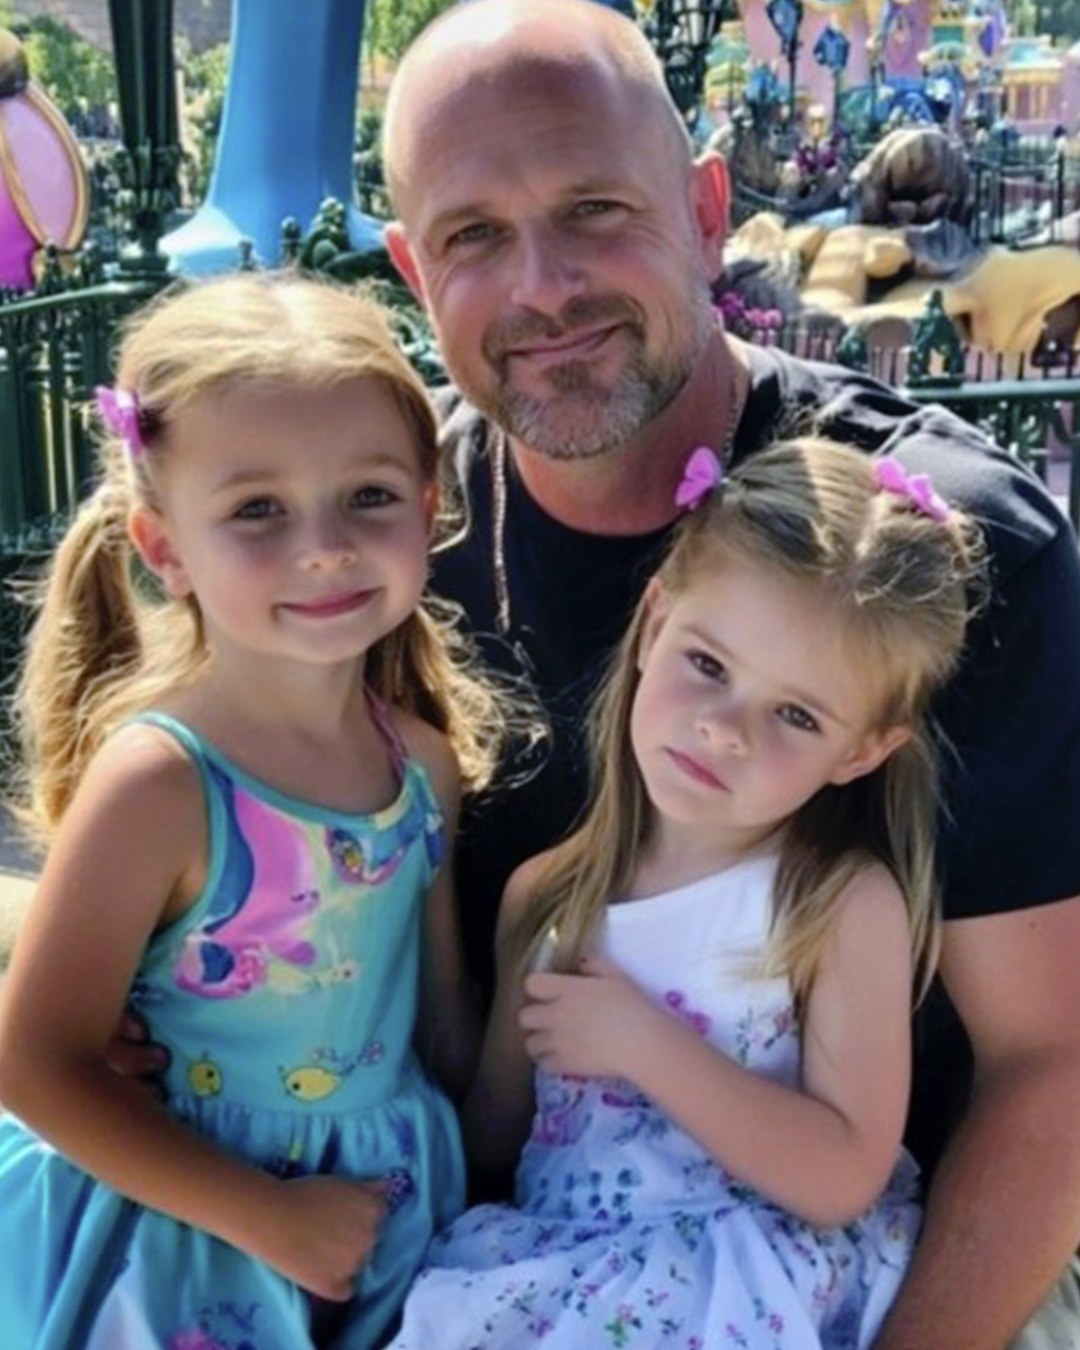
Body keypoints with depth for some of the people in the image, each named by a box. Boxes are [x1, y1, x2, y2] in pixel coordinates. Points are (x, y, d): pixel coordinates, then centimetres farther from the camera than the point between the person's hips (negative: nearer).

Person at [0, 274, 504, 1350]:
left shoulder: (425, 757, -8)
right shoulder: (157, 781, -24)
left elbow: (445, 1015, 3)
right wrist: (269, 1219, -17)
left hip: (388, 1221, 5)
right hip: (183, 1238, -5)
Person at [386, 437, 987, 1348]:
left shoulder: (847, 906, -10)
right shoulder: (545, 896, 3)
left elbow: (843, 1178, -16)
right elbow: (492, 1137, 11)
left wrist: (643, 1043, -17)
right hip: (550, 1266, 5)